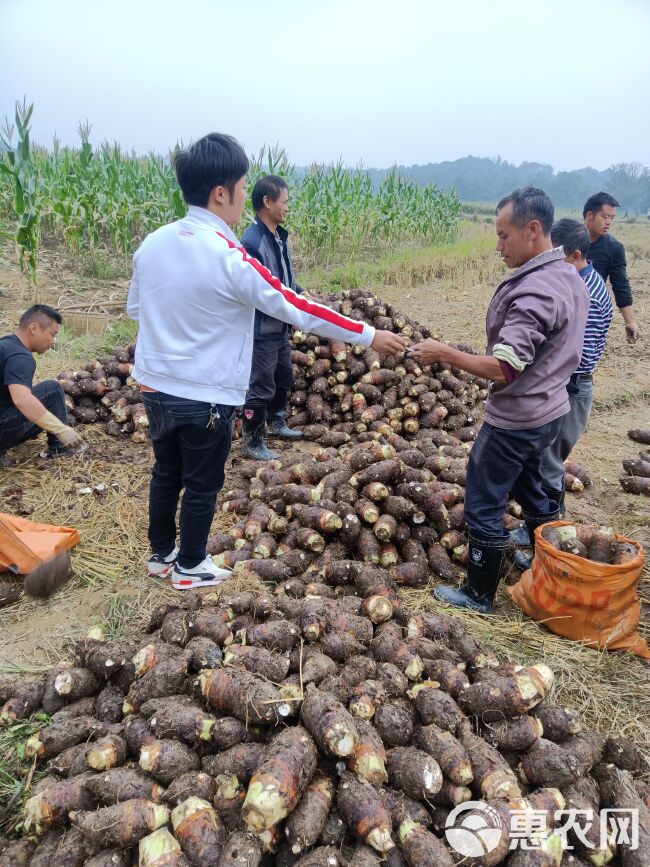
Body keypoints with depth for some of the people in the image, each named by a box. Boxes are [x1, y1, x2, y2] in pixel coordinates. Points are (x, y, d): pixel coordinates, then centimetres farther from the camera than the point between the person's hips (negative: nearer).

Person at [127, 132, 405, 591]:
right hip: (205, 397, -6)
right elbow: (298, 309, -19)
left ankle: (161, 554, 40)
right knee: (202, 485, 13)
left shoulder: (152, 243, -2)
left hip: (155, 386, 7)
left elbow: (134, 308, 11)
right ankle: (189, 567, 31)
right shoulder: (230, 259, -22)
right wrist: (369, 335, -12)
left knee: (166, 474, 23)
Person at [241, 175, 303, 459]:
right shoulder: (251, 241, -21)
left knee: (284, 379, 23)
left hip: (281, 327, 9)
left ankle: (276, 423, 43)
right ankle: (253, 442, 15)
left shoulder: (280, 236, 7)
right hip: (262, 331, -9)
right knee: (260, 388, 0)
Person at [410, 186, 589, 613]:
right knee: (531, 488, 26)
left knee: (484, 505, 4)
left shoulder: (533, 291, -26)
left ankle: (479, 595, 19)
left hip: (515, 419, -10)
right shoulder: (571, 276, 5)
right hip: (550, 409, 10)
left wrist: (444, 353, -22)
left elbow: (504, 368, -29)